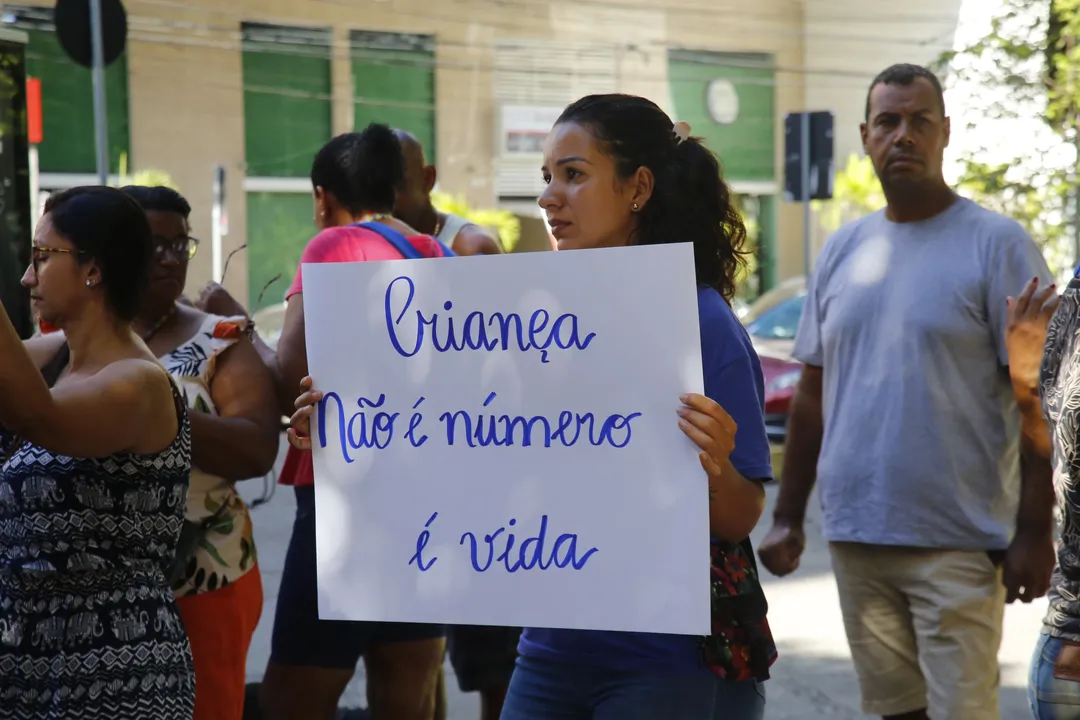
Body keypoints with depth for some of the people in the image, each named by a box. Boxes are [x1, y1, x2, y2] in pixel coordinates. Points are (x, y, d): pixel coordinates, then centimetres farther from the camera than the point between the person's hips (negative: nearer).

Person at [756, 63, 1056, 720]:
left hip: (959, 543, -5)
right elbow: (813, 391, 15)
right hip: (856, 536, 5)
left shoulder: (996, 244, -4)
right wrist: (788, 516, 12)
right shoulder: (844, 249, 11)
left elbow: (1037, 398, -8)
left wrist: (1035, 532, -13)